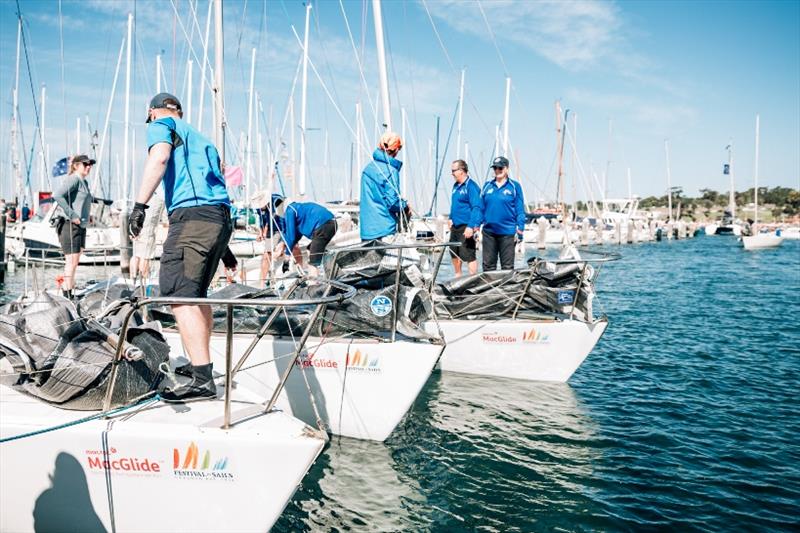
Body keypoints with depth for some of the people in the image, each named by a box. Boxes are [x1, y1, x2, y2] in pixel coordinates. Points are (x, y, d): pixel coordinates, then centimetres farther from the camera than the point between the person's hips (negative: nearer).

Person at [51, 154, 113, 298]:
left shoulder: (84, 182, 19)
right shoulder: (73, 179, -11)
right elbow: (57, 195, -26)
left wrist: (101, 200, 52)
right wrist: (72, 215, -25)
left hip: (81, 227, 9)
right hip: (71, 226, -9)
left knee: (74, 262, 10)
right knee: (71, 262, -9)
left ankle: (66, 289, 16)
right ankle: (68, 296, -6)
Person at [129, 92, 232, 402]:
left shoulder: (160, 126, 11)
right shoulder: (199, 138, 33)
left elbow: (159, 157, -12)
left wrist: (140, 204, -18)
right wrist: (223, 247, 34)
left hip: (191, 215, -8)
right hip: (221, 218, 8)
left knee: (178, 294, -13)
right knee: (196, 294, 17)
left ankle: (202, 380, -22)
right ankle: (201, 363, 23)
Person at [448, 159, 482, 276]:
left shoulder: (471, 186, -15)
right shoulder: (456, 185, 13)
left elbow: (476, 208, -21)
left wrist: (471, 226, -27)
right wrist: (451, 218, 25)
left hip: (466, 228, -9)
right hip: (455, 226, 9)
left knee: (468, 255, -10)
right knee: (454, 253, 19)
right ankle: (458, 276, 35)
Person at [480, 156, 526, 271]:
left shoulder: (514, 186, 0)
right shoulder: (487, 186, 10)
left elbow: (520, 211, -1)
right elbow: (481, 208, 12)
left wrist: (520, 230, -6)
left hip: (507, 232, -3)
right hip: (489, 231, 3)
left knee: (507, 266, 3)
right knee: (488, 264, 8)